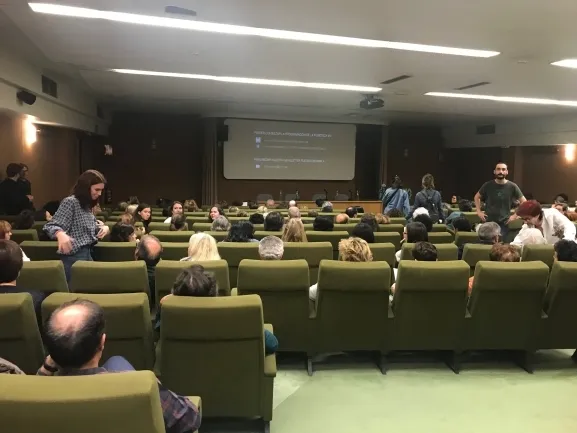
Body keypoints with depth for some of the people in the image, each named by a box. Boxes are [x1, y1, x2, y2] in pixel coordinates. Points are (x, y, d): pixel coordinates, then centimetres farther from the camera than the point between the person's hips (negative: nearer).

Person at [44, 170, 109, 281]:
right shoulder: (70, 202, -13)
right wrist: (60, 234, -42)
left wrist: (104, 227, -1)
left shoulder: (87, 204, 13)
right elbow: (51, 226, -19)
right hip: (74, 256, -9)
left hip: (87, 253, 9)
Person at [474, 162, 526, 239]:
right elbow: (477, 197, 15)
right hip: (487, 222, 1)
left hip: (503, 224, -1)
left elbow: (524, 202, 3)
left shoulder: (512, 186, -4)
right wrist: (479, 211, 4)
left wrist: (515, 215, -3)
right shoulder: (488, 185, -1)